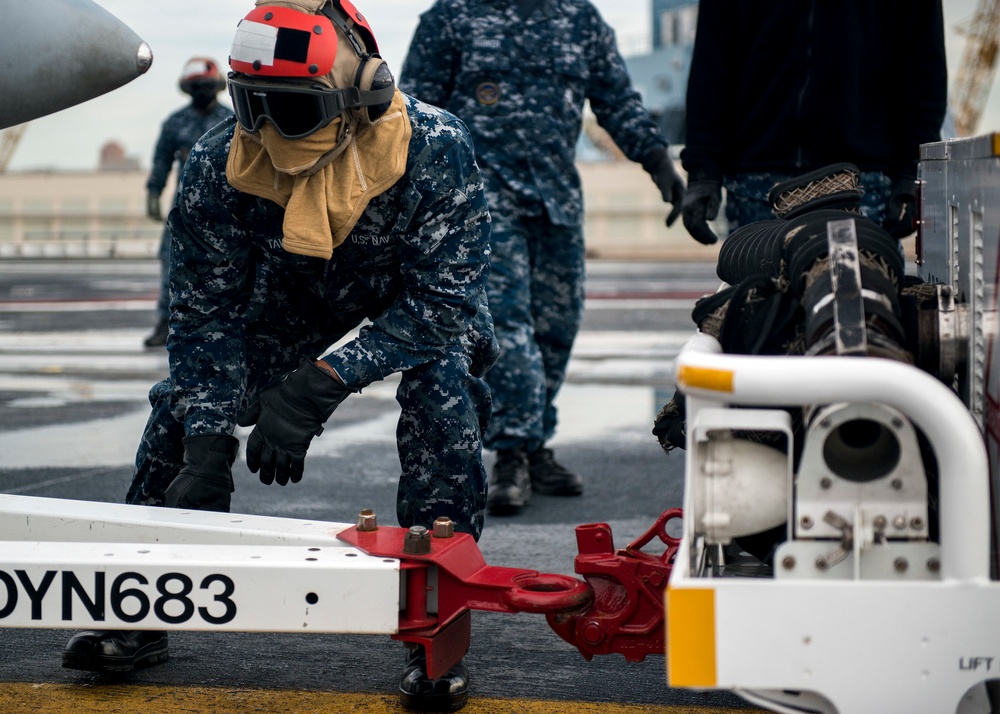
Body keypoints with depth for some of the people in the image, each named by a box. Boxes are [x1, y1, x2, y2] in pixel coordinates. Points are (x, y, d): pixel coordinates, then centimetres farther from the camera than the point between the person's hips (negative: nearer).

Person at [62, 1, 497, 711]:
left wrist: (318, 386, -44)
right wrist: (208, 446, -31)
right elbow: (205, 313, -20)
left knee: (442, 391, -31)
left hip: (423, 289, -3)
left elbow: (442, 302, -36)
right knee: (185, 402, -10)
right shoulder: (218, 165, -29)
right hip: (295, 290, 3)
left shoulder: (435, 149, -38)